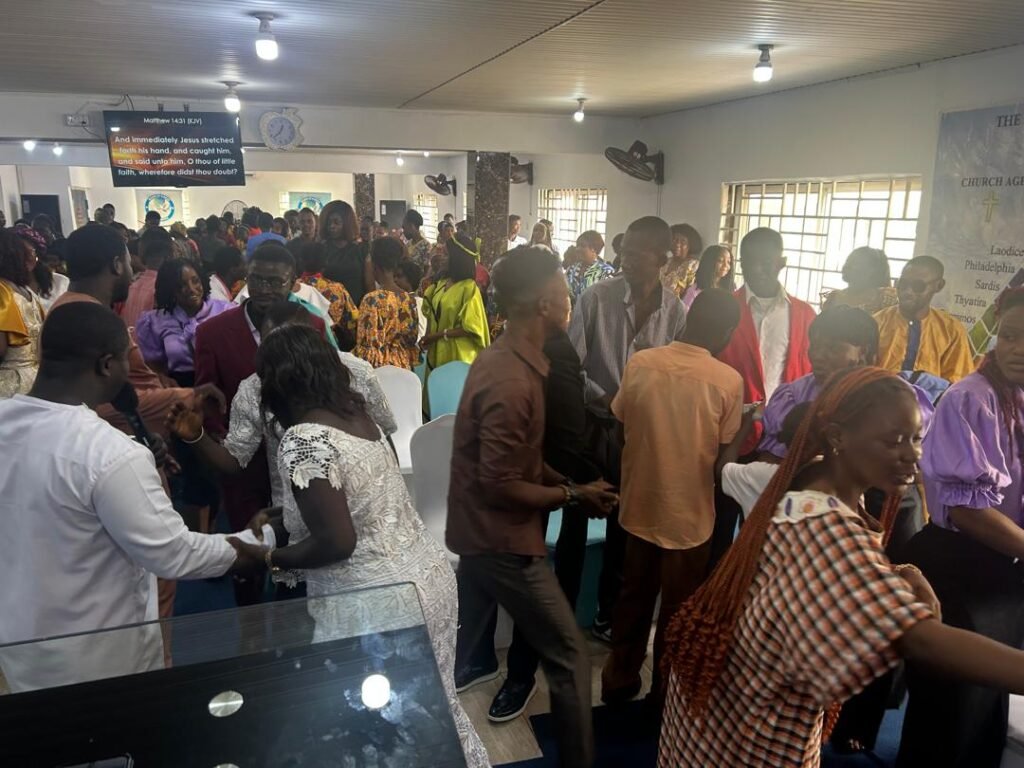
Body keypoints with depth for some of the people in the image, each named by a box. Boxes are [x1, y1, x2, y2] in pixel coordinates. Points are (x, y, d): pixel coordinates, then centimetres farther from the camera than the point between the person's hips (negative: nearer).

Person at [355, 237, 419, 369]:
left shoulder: (372, 299, -16)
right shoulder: (409, 299, 1)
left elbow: (366, 343, -14)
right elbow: (412, 337, 8)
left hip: (377, 365, -6)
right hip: (403, 365, 6)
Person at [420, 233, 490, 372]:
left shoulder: (469, 288, -16)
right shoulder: (442, 281, 6)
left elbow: (470, 329, -17)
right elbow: (431, 312, 10)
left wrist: (438, 335, -16)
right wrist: (428, 337, -7)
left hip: (457, 356, -7)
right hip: (436, 351, 7)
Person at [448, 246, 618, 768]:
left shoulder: (500, 358, 5)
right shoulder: (512, 381, -28)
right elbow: (500, 486, -26)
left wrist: (563, 484, 2)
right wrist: (573, 496, -13)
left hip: (479, 534, 10)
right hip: (503, 541, -10)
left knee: (456, 645, 25)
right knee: (570, 658, 5)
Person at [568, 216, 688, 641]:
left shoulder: (675, 311, -4)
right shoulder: (596, 296, -10)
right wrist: (605, 399, -21)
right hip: (590, 425, -2)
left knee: (624, 528, 13)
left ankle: (608, 614, 32)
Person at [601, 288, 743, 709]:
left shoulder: (639, 362, -10)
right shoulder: (728, 381, -15)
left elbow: (622, 424, 1)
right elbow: (722, 453, -8)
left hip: (639, 504, 3)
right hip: (690, 513, -2)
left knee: (633, 597, 21)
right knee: (677, 607, 17)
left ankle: (619, 679, 35)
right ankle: (665, 692, 34)